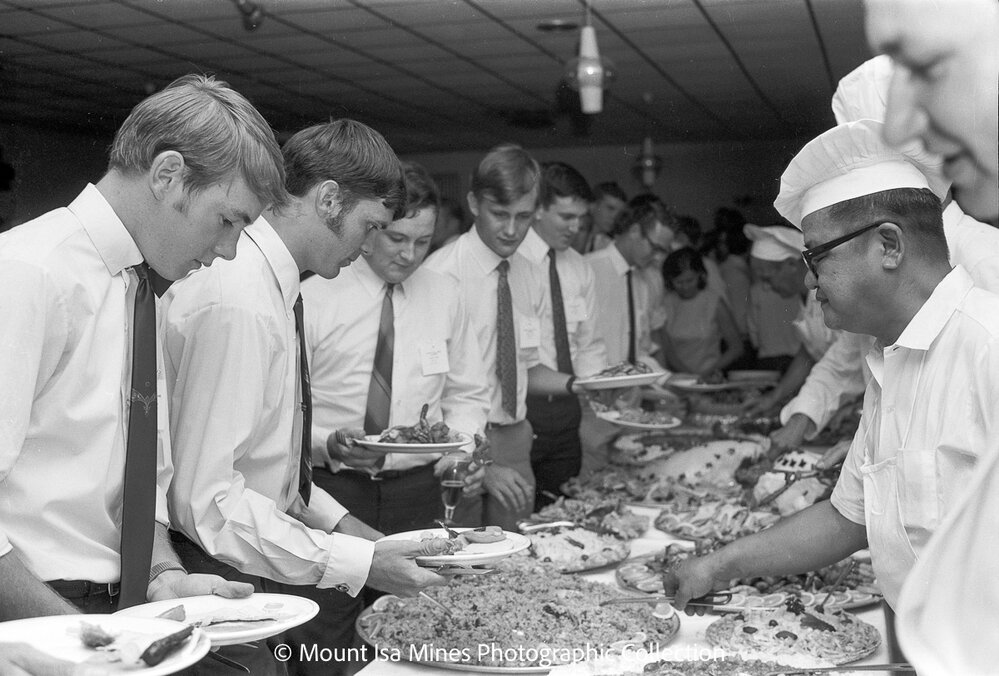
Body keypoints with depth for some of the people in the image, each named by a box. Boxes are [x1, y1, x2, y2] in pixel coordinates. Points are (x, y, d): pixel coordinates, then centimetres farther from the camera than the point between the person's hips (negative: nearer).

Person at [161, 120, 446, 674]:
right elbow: (204, 497, -26)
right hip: (218, 581, -9)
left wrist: (336, 522, 4)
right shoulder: (237, 301, -25)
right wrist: (354, 564, -23)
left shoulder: (269, 283, 4)